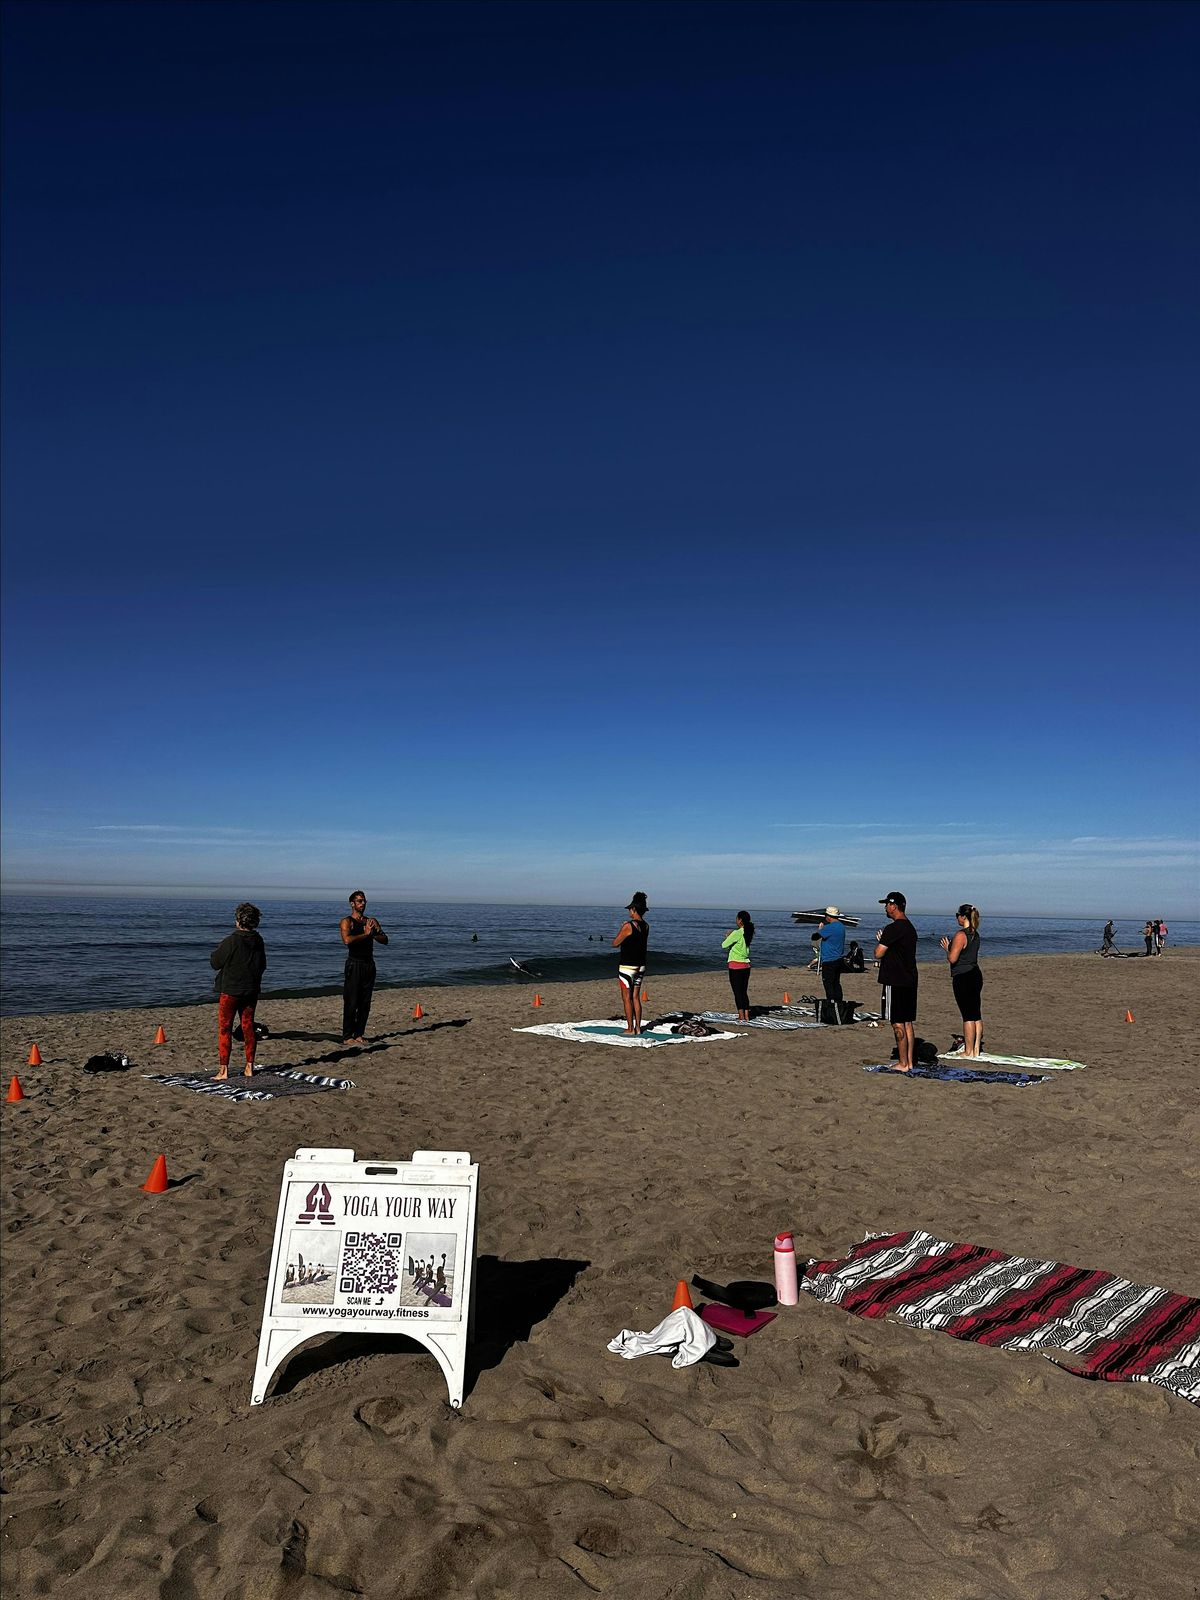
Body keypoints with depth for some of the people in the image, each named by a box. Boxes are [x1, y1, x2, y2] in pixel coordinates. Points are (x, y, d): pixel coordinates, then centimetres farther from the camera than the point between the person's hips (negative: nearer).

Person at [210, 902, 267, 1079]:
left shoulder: (231, 941, -18)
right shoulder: (259, 941, 0)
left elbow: (214, 962, -8)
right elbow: (262, 965, 11)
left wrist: (218, 950, 8)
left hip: (230, 990, -5)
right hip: (251, 990, 5)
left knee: (224, 1028, 3)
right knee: (248, 1027, 13)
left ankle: (223, 1069, 0)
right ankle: (249, 1067, 16)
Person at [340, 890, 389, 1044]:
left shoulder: (371, 921, 14)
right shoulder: (347, 921, -3)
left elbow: (384, 940, 7)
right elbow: (347, 940, -21)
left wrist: (373, 933, -11)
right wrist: (365, 934, -16)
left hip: (369, 964, 6)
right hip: (354, 964, -6)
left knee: (365, 1003, 7)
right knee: (351, 1003, -5)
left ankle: (359, 1034, 14)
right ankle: (347, 1037, -1)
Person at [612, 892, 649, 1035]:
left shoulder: (628, 926, -18)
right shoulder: (646, 926, 4)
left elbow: (615, 943, -8)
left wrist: (621, 929, 5)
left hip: (627, 966, -7)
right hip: (641, 966, 7)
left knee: (627, 998, 3)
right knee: (636, 997, 14)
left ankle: (630, 1028, 6)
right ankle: (638, 1027, 16)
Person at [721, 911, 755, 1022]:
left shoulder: (736, 933, -15)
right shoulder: (748, 933, 6)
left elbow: (724, 945, -7)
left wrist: (727, 937, 10)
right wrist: (730, 937, 12)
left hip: (736, 965, -7)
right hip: (746, 965, 7)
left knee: (737, 992, -1)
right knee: (744, 992, 13)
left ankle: (741, 1016, -1)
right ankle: (746, 1016, 13)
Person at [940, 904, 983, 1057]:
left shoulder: (960, 935, -17)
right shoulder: (975, 934, 11)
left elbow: (952, 958, -19)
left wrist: (946, 948, -1)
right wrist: (950, 946, 19)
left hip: (963, 978, -9)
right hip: (975, 975, 9)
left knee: (968, 1016, -3)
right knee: (976, 1015, 11)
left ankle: (968, 1051, 3)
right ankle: (976, 1049, 17)